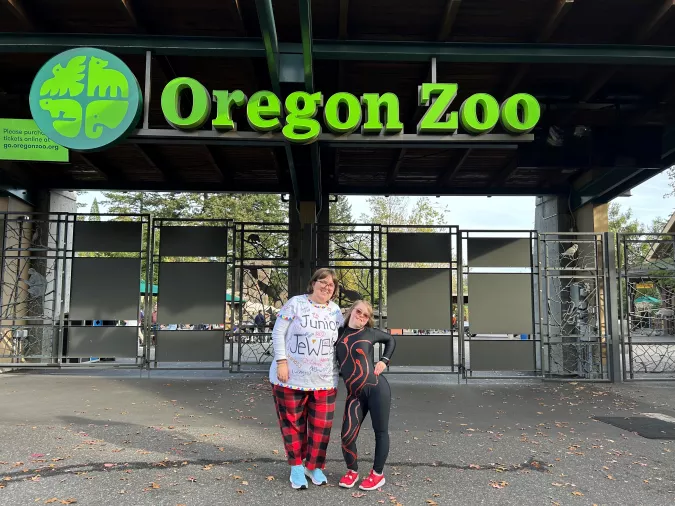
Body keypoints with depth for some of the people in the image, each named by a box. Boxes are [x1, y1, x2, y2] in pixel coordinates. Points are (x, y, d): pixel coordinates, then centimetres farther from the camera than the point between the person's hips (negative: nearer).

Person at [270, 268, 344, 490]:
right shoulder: (295, 303, -6)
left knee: (321, 425, 6)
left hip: (324, 380, 4)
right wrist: (281, 362, -14)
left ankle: (314, 466, 25)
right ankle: (296, 466, 26)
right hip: (292, 377, -3)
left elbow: (341, 341, 16)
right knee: (293, 423, 9)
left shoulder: (336, 311, 7)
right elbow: (278, 332, -7)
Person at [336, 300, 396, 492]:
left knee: (380, 431, 7)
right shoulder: (339, 334, 8)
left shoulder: (370, 333, 5)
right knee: (347, 436, -4)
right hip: (354, 394, 2)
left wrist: (384, 361, 10)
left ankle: (378, 474, 23)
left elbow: (391, 340, 22)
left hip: (377, 387, -1)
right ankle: (352, 471, 22)